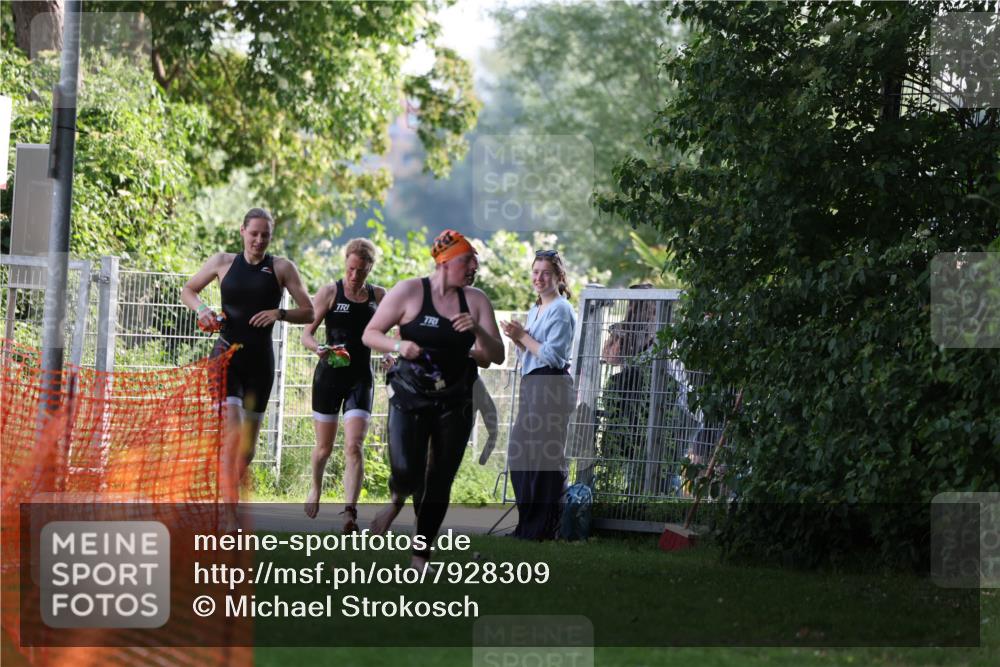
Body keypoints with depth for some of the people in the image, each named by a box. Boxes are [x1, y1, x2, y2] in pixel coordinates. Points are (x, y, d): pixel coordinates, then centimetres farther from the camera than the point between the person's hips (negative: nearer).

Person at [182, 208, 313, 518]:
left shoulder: (282, 268, 3)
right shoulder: (223, 262, 4)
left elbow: (308, 313, 3)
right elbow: (188, 290, 17)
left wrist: (280, 314, -16)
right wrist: (201, 309, -4)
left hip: (259, 360, 2)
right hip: (226, 356, -2)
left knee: (248, 445, 7)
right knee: (233, 431, -19)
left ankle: (229, 496, 28)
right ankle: (230, 513, -23)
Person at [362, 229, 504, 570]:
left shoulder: (476, 300, 4)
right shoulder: (409, 292, -5)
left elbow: (496, 357, 2)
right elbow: (370, 334, 0)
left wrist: (477, 330, -17)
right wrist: (398, 345, -20)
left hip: (454, 404, 3)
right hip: (409, 398, -3)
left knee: (439, 486, 3)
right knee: (406, 474, -20)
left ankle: (420, 558, 16)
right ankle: (397, 500, 16)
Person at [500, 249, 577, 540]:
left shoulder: (561, 310, -9)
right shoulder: (535, 310, 18)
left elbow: (552, 355, -17)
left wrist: (523, 336, -10)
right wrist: (517, 338, 3)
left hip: (551, 385, -10)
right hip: (531, 385, 10)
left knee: (545, 457, -6)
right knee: (521, 455, 10)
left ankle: (543, 527, -2)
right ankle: (527, 524, 18)